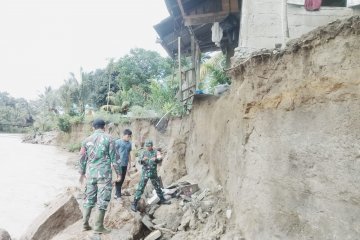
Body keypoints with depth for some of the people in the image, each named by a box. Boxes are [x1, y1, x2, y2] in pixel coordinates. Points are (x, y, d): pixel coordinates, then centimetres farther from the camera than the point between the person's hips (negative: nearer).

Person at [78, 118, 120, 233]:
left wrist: (82, 172, 24)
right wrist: (118, 172, 3)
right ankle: (99, 226, 7)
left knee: (89, 198, 15)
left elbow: (82, 158, 11)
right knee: (103, 200, 3)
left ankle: (85, 224, 21)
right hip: (104, 174, -4)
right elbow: (113, 157, -5)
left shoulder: (87, 140, 8)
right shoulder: (108, 138, -4)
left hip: (90, 173, 5)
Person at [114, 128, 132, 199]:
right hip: (118, 164, -5)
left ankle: (117, 193, 24)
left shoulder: (129, 143, 8)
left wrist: (129, 163, 15)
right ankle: (118, 195, 6)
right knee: (118, 179, -1)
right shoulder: (118, 142, -8)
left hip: (125, 164, 6)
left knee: (122, 180, 11)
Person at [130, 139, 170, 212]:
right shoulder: (144, 152, 0)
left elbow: (160, 160, -5)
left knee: (157, 186, 14)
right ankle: (134, 203, -2)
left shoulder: (155, 152, 1)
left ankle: (162, 200, 31)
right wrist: (143, 159, -28)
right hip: (145, 172, -2)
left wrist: (156, 159, -26)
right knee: (140, 188, -6)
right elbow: (140, 161, -6)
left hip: (153, 172, 2)